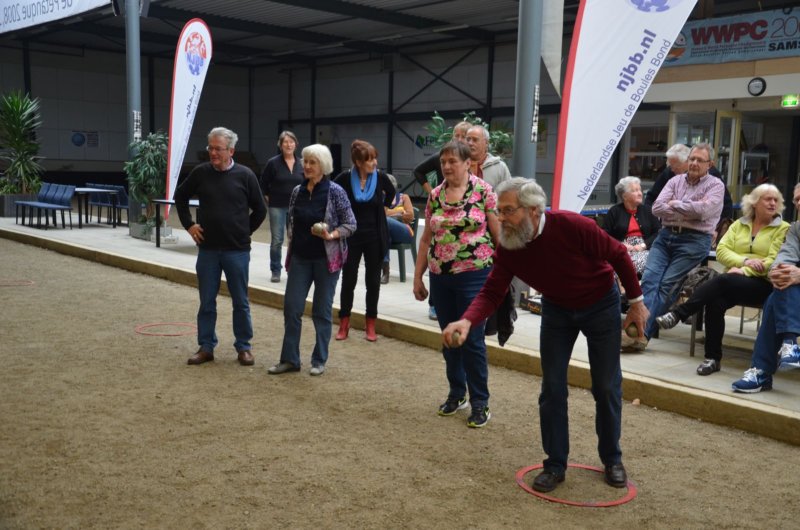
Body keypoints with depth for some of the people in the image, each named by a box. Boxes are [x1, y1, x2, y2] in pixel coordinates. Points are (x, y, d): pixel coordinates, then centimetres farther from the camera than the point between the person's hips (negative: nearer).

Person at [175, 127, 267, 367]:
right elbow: (180, 196, 17)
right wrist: (189, 225, 9)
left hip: (237, 250, -2)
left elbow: (260, 210, 4)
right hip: (208, 249, 2)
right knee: (207, 302, 9)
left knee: (240, 302, 7)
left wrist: (245, 231, 3)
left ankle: (244, 347, 19)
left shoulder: (245, 175, -5)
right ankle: (206, 347, 20)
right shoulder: (200, 173, 1)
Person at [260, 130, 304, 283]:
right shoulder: (273, 163, -6)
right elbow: (263, 183, 3)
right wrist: (268, 199, 1)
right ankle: (275, 272, 12)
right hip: (278, 207, -2)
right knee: (277, 240, 0)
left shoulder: (301, 164, 1)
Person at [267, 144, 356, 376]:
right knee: (291, 308, 2)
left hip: (326, 259, -4)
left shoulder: (335, 192, -8)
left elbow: (350, 224, -7)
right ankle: (289, 359, 13)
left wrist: (331, 235, -23)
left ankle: (319, 361, 17)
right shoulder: (297, 191, 6)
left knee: (322, 311, 5)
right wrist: (291, 248, 15)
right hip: (300, 257, 4)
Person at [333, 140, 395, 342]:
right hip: (351, 236, -1)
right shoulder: (345, 178, -11)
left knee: (373, 281, 7)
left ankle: (371, 325, 17)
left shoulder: (380, 177, -6)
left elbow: (391, 193, 16)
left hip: (375, 237, 1)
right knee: (348, 280, 4)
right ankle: (344, 324, 16)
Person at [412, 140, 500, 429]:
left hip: (473, 275, -5)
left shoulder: (483, 191, -5)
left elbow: (500, 235, -4)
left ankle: (480, 403, 11)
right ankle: (456, 394, 29)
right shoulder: (435, 195, 7)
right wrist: (418, 277, 11)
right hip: (440, 277, 5)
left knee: (472, 340, -1)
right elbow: (426, 238, 12)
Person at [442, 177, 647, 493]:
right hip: (556, 309, 3)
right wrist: (467, 321, -40)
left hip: (600, 305, -3)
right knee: (552, 387, 0)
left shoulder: (572, 226, -33)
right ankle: (555, 464, 13)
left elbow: (619, 255, -19)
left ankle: (612, 459, 24)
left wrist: (635, 302, -11)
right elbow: (492, 292, -20)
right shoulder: (507, 247, -20)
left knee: (607, 387, 5)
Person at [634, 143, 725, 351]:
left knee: (667, 285, -15)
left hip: (694, 240, -4)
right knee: (649, 279, -16)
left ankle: (643, 334, -19)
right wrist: (689, 211, -6)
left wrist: (674, 204, -3)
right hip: (666, 235, 4)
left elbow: (703, 211, -15)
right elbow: (657, 208, 2)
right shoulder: (676, 181, 15)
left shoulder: (715, 185, 4)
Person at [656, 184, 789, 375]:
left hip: (762, 284, -3)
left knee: (722, 281, -35)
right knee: (715, 301, -31)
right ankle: (713, 358, -24)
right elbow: (721, 250, 5)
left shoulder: (783, 228, 6)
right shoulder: (739, 224, 18)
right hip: (732, 283, 3)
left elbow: (774, 261, -7)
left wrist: (744, 271, -17)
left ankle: (677, 314, -38)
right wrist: (744, 261, -13)